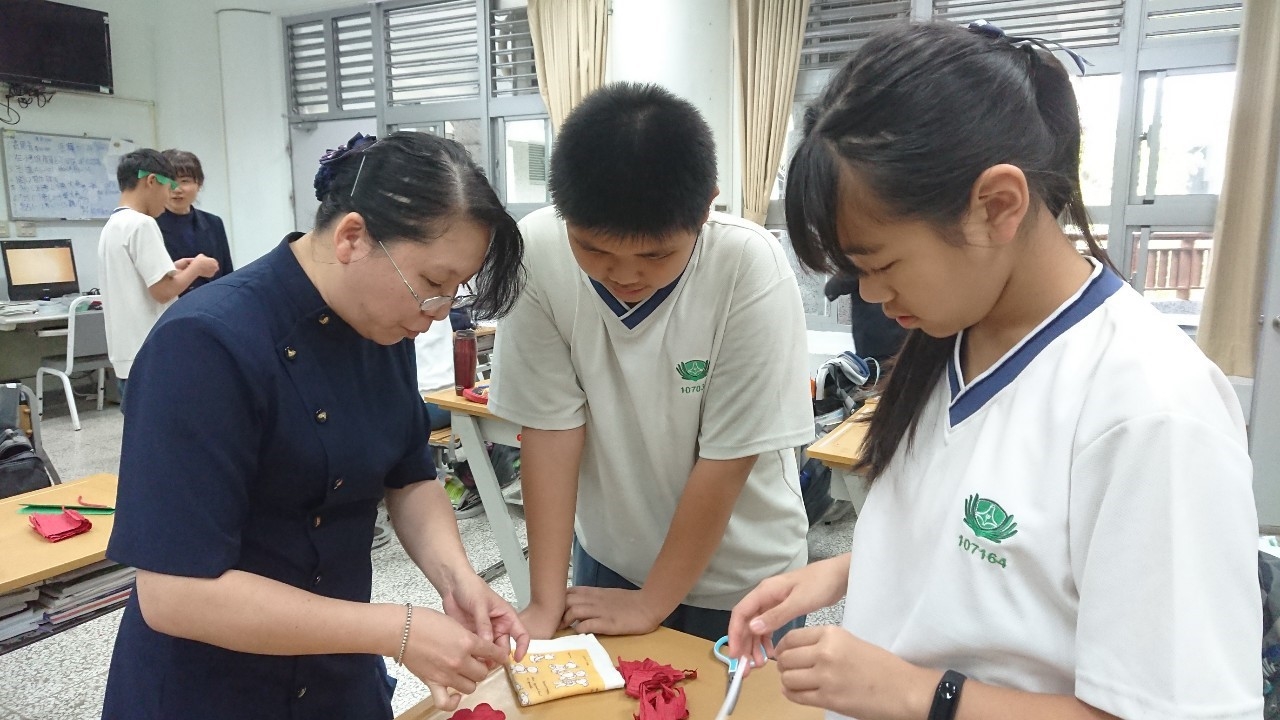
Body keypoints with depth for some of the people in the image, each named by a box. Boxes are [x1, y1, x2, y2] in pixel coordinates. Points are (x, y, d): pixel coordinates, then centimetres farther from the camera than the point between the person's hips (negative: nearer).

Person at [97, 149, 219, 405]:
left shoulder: (111, 226, 15)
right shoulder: (141, 224, -14)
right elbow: (163, 291, -18)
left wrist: (172, 268, 15)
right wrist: (196, 268, -3)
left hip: (128, 356, 9)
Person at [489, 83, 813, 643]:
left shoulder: (751, 268, -28)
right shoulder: (538, 254, -22)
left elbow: (728, 457, -21)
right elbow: (551, 426, -16)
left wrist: (650, 603, -13)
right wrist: (547, 599, -14)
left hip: (739, 572, -2)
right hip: (608, 558, 3)